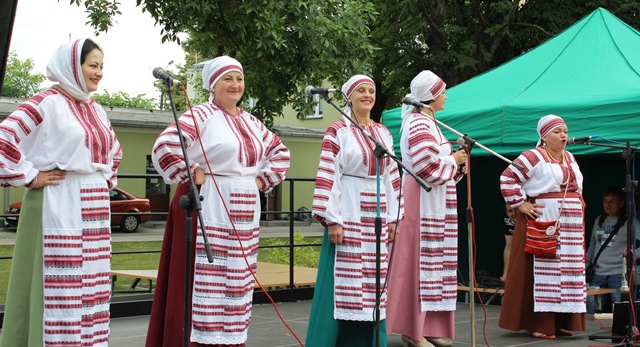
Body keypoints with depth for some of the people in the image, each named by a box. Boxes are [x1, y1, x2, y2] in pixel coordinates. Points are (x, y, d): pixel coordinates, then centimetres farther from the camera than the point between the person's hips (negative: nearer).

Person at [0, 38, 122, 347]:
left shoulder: (96, 110, 15)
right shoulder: (48, 102, -8)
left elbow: (114, 152, 32)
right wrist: (29, 177, -12)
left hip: (95, 210, 8)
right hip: (59, 207, -8)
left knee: (92, 290, 9)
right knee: (57, 289, -5)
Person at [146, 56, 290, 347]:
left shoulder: (251, 122, 15)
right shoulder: (201, 116, -7)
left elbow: (280, 152, 27)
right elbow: (164, 147, -20)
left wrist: (263, 180, 13)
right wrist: (191, 176, -13)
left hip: (244, 216, 7)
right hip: (209, 212, -7)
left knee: (238, 285, 10)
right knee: (206, 281, -6)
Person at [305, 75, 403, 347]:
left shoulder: (383, 133, 13)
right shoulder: (338, 131, -4)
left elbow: (391, 176, 15)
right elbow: (327, 176, -10)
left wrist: (393, 218, 11)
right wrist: (332, 220, -15)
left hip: (375, 217, 6)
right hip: (348, 214, -5)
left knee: (372, 282, 9)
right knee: (343, 280, -4)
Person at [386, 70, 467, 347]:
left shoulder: (427, 122, 18)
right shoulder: (420, 124, -13)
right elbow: (427, 167, -22)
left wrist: (456, 162, 4)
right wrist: (454, 161, -8)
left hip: (436, 202, 10)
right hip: (423, 200, -10)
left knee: (435, 260, 10)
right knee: (421, 259, -7)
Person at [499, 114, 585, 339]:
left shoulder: (570, 159, 17)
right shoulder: (533, 157, -7)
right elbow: (508, 178, -13)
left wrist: (579, 205, 15)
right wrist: (520, 204, -15)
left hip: (571, 224, 8)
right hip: (543, 222, -8)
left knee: (568, 271, 7)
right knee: (542, 269, -7)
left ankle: (561, 322, 14)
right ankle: (538, 324, -4)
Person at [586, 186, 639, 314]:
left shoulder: (629, 222, -5)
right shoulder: (599, 221, 14)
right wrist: (587, 264, 16)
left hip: (618, 273, -5)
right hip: (597, 273, 5)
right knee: (590, 306, -1)